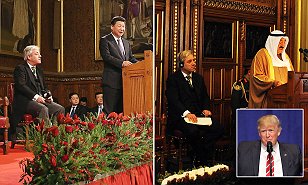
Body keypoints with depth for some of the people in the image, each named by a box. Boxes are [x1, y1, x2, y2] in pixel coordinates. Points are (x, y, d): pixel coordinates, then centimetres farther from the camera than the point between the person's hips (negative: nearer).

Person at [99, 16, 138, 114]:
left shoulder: (126, 42, 20)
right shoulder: (105, 40, -2)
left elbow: (131, 58, 20)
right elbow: (106, 56, -15)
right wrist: (121, 63, -26)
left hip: (125, 80, 7)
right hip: (111, 81, -7)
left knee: (122, 109, 10)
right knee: (110, 111, -5)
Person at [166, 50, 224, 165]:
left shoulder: (198, 78, 21)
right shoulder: (173, 79, 1)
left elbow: (205, 97, 21)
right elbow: (174, 100, -12)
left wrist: (206, 109, -2)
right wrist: (187, 113, -27)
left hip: (198, 114, 6)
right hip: (180, 116, -6)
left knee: (218, 129, -19)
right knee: (193, 131, -35)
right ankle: (201, 161, -11)